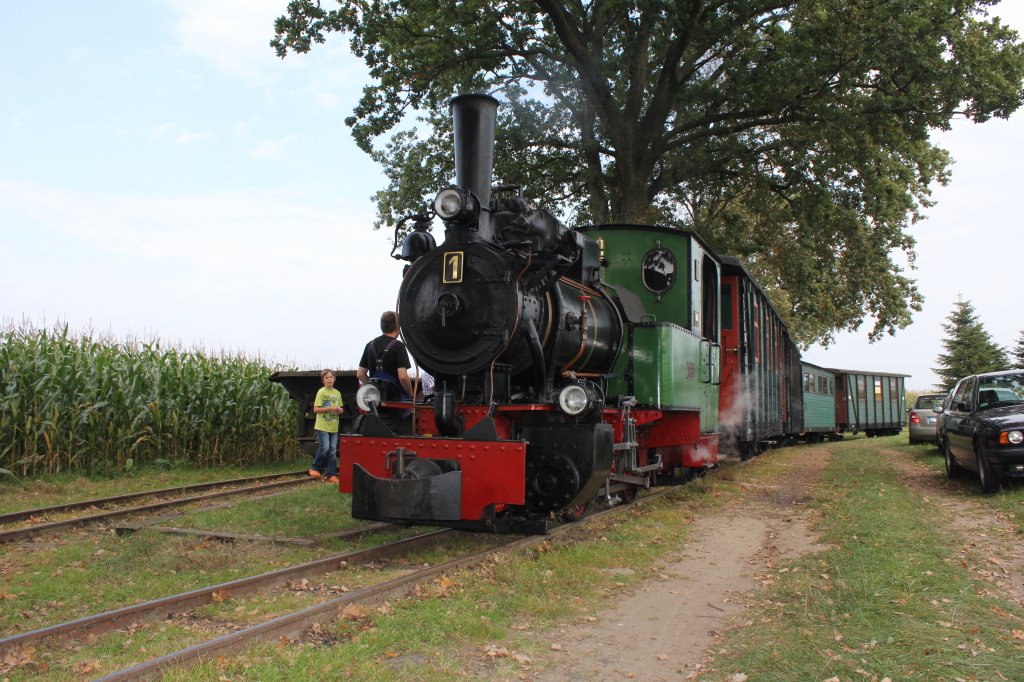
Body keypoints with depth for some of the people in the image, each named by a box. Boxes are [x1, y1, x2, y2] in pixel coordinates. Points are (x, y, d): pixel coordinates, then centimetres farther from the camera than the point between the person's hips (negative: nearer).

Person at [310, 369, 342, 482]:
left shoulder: (337, 393, 13)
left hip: (334, 427, 5)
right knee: (324, 448, -14)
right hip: (322, 426, -5)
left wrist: (339, 410, -1)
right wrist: (330, 408, -18)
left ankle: (331, 475, 8)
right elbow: (316, 409, -10)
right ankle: (315, 468, 6)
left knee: (333, 451, 4)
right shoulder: (321, 392, -4)